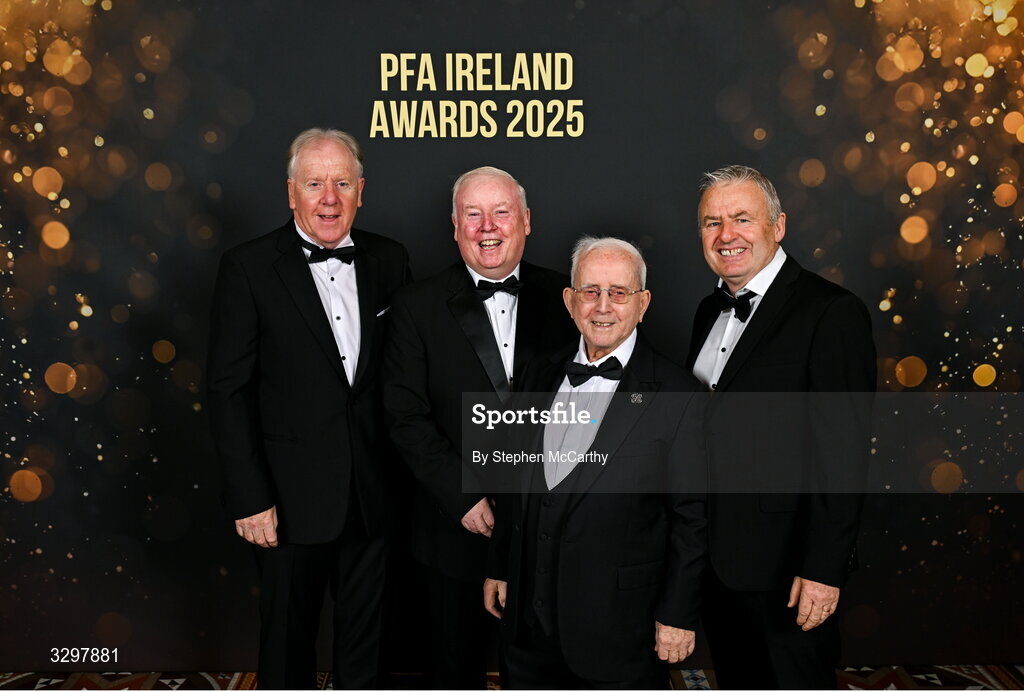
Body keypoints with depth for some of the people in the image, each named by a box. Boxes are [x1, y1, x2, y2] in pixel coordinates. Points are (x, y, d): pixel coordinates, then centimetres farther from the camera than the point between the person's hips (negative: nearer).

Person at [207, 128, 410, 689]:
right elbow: (228, 390, -8)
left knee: (366, 644, 19)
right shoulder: (248, 268, -8)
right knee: (287, 644, 16)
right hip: (292, 500, -3)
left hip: (375, 495, 3)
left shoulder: (389, 261, 2)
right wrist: (250, 499, -11)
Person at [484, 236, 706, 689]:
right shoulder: (542, 378, 5)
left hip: (620, 627, -4)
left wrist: (678, 615, -8)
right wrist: (498, 568, 13)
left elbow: (691, 516, -9)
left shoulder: (676, 393, -11)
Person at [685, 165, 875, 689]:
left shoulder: (831, 312, -14)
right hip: (715, 553, 7)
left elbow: (843, 453, -18)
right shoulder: (710, 310, 9)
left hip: (785, 565, -7)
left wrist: (824, 569, -20)